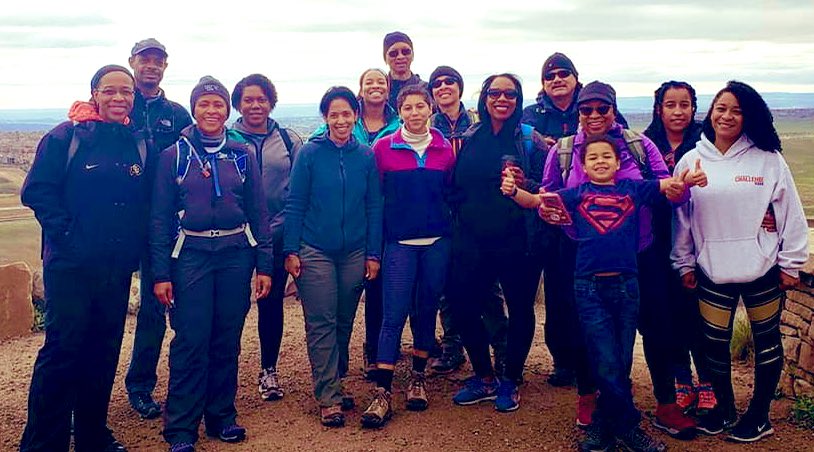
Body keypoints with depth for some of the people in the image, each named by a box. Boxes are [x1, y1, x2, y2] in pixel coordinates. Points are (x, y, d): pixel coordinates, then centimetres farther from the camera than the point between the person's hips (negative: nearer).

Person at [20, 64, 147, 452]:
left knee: (104, 351, 12)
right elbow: (36, 190, -8)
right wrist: (65, 232, -14)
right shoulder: (66, 136, -5)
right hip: (71, 265, -5)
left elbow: (144, 201, 14)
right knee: (62, 349, -3)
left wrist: (135, 244, 2)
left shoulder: (138, 143, 8)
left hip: (117, 268, 5)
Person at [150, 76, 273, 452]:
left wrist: (264, 265, 1)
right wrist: (161, 273, -6)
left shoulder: (242, 155, 6)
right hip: (191, 255, -2)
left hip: (236, 255, 2)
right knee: (191, 342, -4)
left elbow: (258, 213, 7)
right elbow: (159, 218, 0)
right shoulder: (173, 156, 1)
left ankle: (222, 415, 24)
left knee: (228, 340, 9)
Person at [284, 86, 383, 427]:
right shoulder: (310, 153, -4)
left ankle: (334, 384, 28)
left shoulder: (366, 156, 2)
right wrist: (291, 251, -7)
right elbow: (295, 205, -3)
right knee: (321, 324, -1)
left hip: (354, 253, 3)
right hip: (315, 252, -2)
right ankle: (328, 398, 6)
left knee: (344, 322, 12)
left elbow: (374, 207, 5)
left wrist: (374, 254, 1)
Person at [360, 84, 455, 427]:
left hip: (437, 242, 2)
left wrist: (453, 235, 6)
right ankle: (383, 393, -1)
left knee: (427, 311, 10)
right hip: (399, 243, -2)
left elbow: (452, 193, 12)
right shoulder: (383, 148, -1)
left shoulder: (445, 148, 5)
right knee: (394, 316, -5)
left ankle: (418, 378, 26)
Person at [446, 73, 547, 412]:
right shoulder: (469, 139, 8)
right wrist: (460, 217, 5)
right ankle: (484, 378, 24)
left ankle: (511, 381, 26)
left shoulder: (530, 139, -2)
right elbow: (455, 186, 15)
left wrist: (524, 185, -23)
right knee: (463, 306, 4)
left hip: (517, 242, -3)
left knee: (520, 308, 7)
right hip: (472, 241, 3)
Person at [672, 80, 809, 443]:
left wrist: (791, 263, -3)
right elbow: (681, 218, 5)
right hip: (712, 273, 1)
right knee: (714, 344, 9)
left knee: (766, 342, 12)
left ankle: (759, 415, 29)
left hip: (762, 271, -1)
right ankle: (724, 407, 31)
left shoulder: (768, 159, -4)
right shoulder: (691, 161, 0)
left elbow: (790, 214, -2)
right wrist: (685, 263, 5)